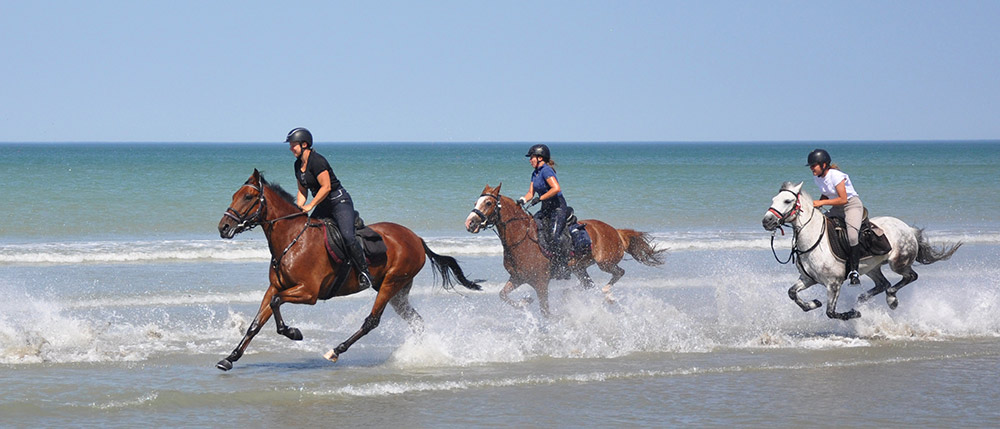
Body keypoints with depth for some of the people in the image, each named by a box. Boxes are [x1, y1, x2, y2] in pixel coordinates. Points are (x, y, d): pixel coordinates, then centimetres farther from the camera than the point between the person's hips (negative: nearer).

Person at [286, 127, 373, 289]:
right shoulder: (298, 165, 8)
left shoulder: (316, 161, -19)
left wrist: (310, 206, -21)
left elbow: (326, 187, -23)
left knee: (347, 235, -25)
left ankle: (364, 271, -16)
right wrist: (299, 209, -1)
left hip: (340, 201, -9)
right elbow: (302, 191, 15)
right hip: (324, 206, 9)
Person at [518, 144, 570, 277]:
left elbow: (556, 188, -27)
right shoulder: (535, 174, 14)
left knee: (552, 235, -23)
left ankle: (561, 267, -19)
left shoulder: (546, 170, -15)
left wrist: (539, 198, -25)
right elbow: (530, 194, 13)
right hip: (546, 209, 9)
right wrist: (522, 200, -8)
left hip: (558, 207, -9)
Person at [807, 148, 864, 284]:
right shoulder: (818, 178, 1)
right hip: (837, 209, 8)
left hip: (852, 205, -8)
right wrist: (817, 204, -2)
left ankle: (853, 271, -20)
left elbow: (843, 199, -25)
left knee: (852, 236, -30)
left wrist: (821, 202, -26)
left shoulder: (836, 176, -22)